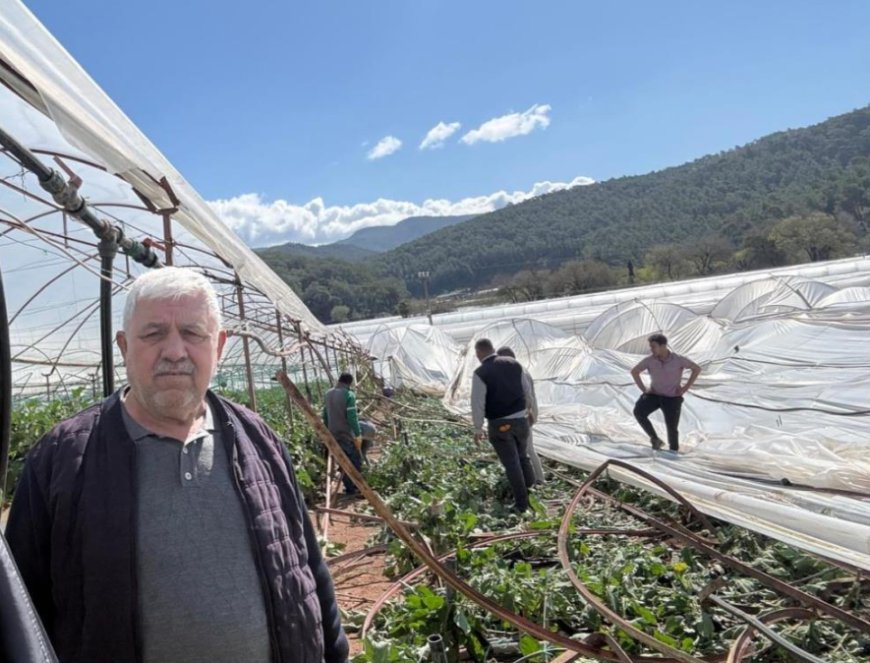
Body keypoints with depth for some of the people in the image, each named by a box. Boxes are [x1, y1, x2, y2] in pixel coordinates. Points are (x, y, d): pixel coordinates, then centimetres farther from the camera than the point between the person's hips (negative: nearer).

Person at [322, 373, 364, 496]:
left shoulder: (328, 394, 9)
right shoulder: (349, 395, -15)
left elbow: (325, 415, 15)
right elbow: (352, 417, -19)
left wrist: (328, 431, 23)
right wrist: (358, 434, -15)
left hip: (333, 433, 8)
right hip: (347, 433, -7)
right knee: (356, 460, 2)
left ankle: (349, 487, 19)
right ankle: (352, 489, -1)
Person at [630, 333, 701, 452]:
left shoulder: (678, 359, -17)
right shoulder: (649, 360, -11)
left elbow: (697, 369, -5)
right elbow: (634, 371, 4)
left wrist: (685, 388, -9)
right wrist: (643, 388, -4)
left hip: (672, 398, -2)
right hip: (654, 394, 2)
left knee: (672, 428, -2)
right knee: (638, 412, -23)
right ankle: (655, 439, -10)